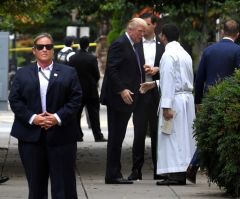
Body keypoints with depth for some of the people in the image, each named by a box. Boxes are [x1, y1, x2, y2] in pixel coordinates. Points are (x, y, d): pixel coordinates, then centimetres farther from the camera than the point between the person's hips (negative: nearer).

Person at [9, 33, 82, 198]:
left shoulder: (68, 73, 8)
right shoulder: (23, 74, 11)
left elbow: (76, 99, 0)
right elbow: (15, 100, 3)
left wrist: (58, 117, -13)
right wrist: (32, 118, -11)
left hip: (61, 135, -1)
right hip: (31, 136, 1)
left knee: (63, 182, -1)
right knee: (36, 183, 6)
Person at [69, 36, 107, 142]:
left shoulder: (72, 58, -3)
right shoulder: (92, 58, -11)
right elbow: (97, 75, -7)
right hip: (91, 90, -2)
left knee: (76, 114, 9)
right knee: (93, 114, 1)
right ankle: (98, 136, -2)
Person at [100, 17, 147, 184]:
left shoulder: (131, 46, 18)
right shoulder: (120, 45, -12)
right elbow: (111, 69, -18)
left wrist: (141, 83, 11)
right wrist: (121, 90, -22)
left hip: (126, 99, 10)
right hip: (118, 98, -10)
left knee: (118, 137, 10)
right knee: (116, 136, -6)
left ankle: (114, 174, 12)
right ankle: (113, 175, -4)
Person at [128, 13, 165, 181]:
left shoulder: (162, 45, 8)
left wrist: (156, 70, -10)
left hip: (157, 93, 1)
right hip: (140, 92, -1)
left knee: (157, 132, 4)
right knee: (139, 132, 0)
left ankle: (159, 170, 9)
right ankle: (136, 170, 3)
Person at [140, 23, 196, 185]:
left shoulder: (169, 54, -12)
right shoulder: (185, 54, 15)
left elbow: (169, 81, -17)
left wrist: (166, 106, -20)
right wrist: (154, 84, 30)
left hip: (175, 99, -8)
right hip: (187, 97, 9)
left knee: (173, 136, -6)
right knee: (184, 135, 8)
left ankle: (175, 174, -9)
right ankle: (183, 171, 9)